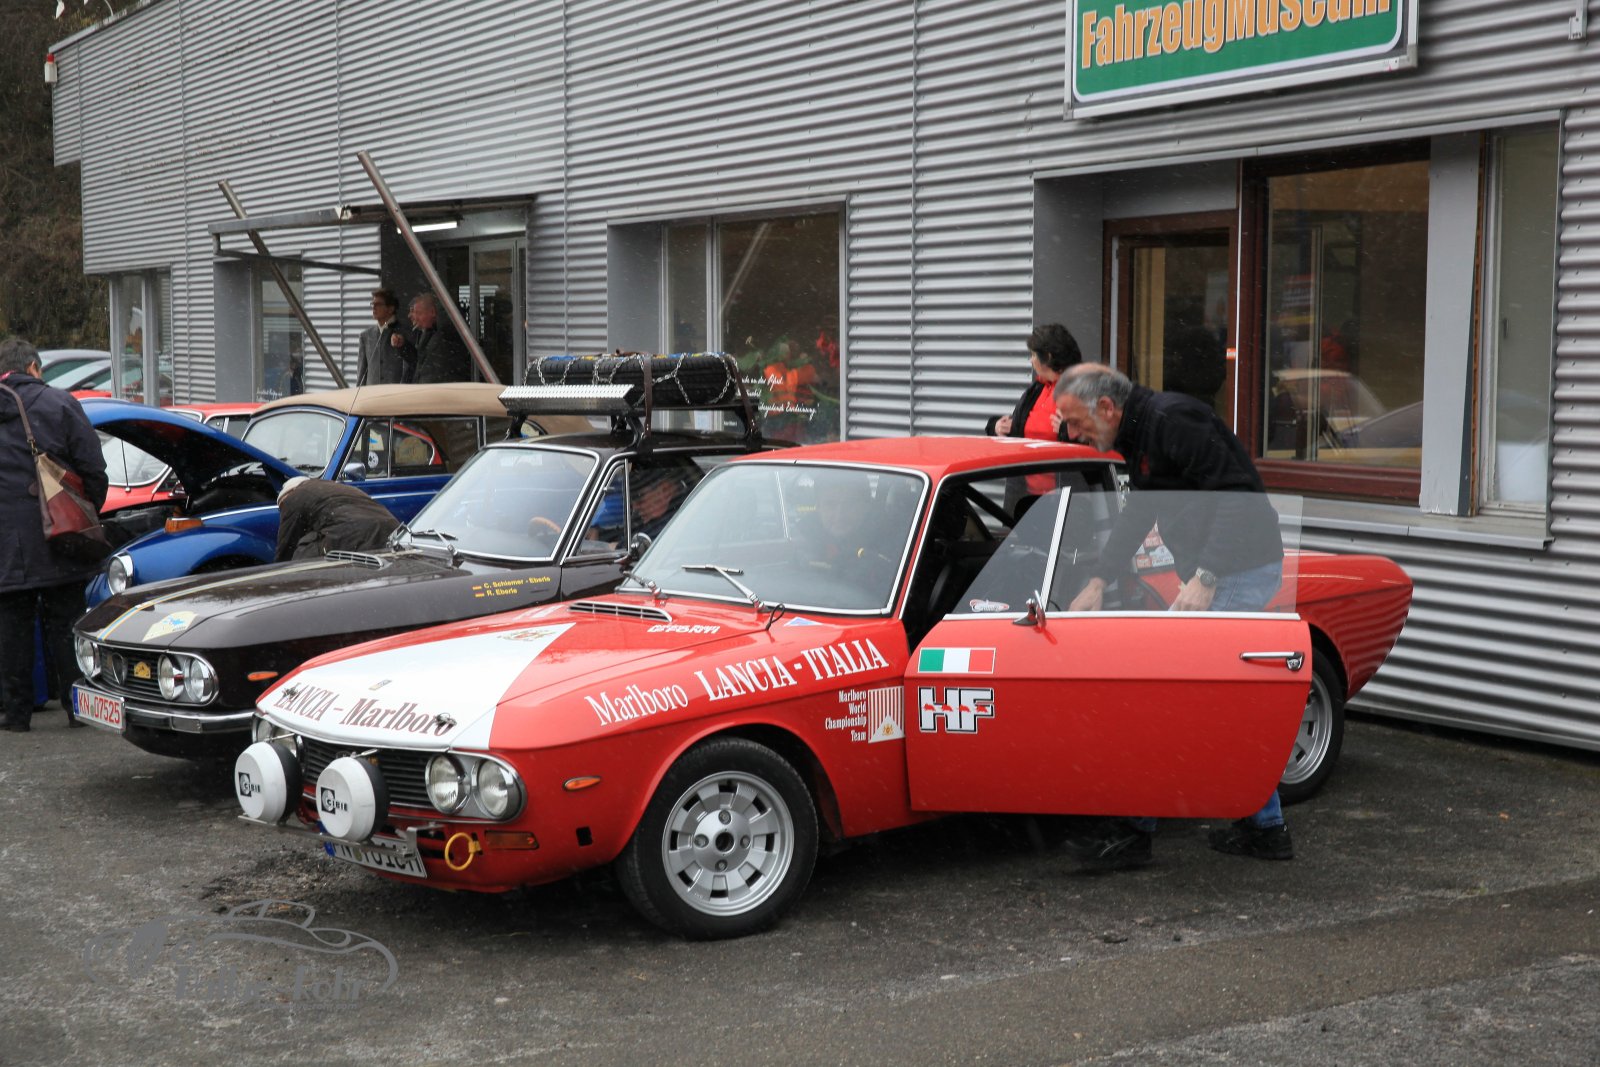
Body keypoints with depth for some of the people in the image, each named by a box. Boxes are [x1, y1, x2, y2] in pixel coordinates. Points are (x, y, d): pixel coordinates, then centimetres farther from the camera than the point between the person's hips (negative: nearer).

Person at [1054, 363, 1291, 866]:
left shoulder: (1171, 420, -19)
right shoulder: (1140, 435, 13)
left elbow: (1239, 494, -25)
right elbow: (1136, 515, 23)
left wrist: (1204, 578, -27)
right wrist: (1098, 583, 14)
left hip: (1237, 572, -11)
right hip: (1230, 575, 11)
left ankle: (1135, 829, -3)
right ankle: (1266, 828, 24)